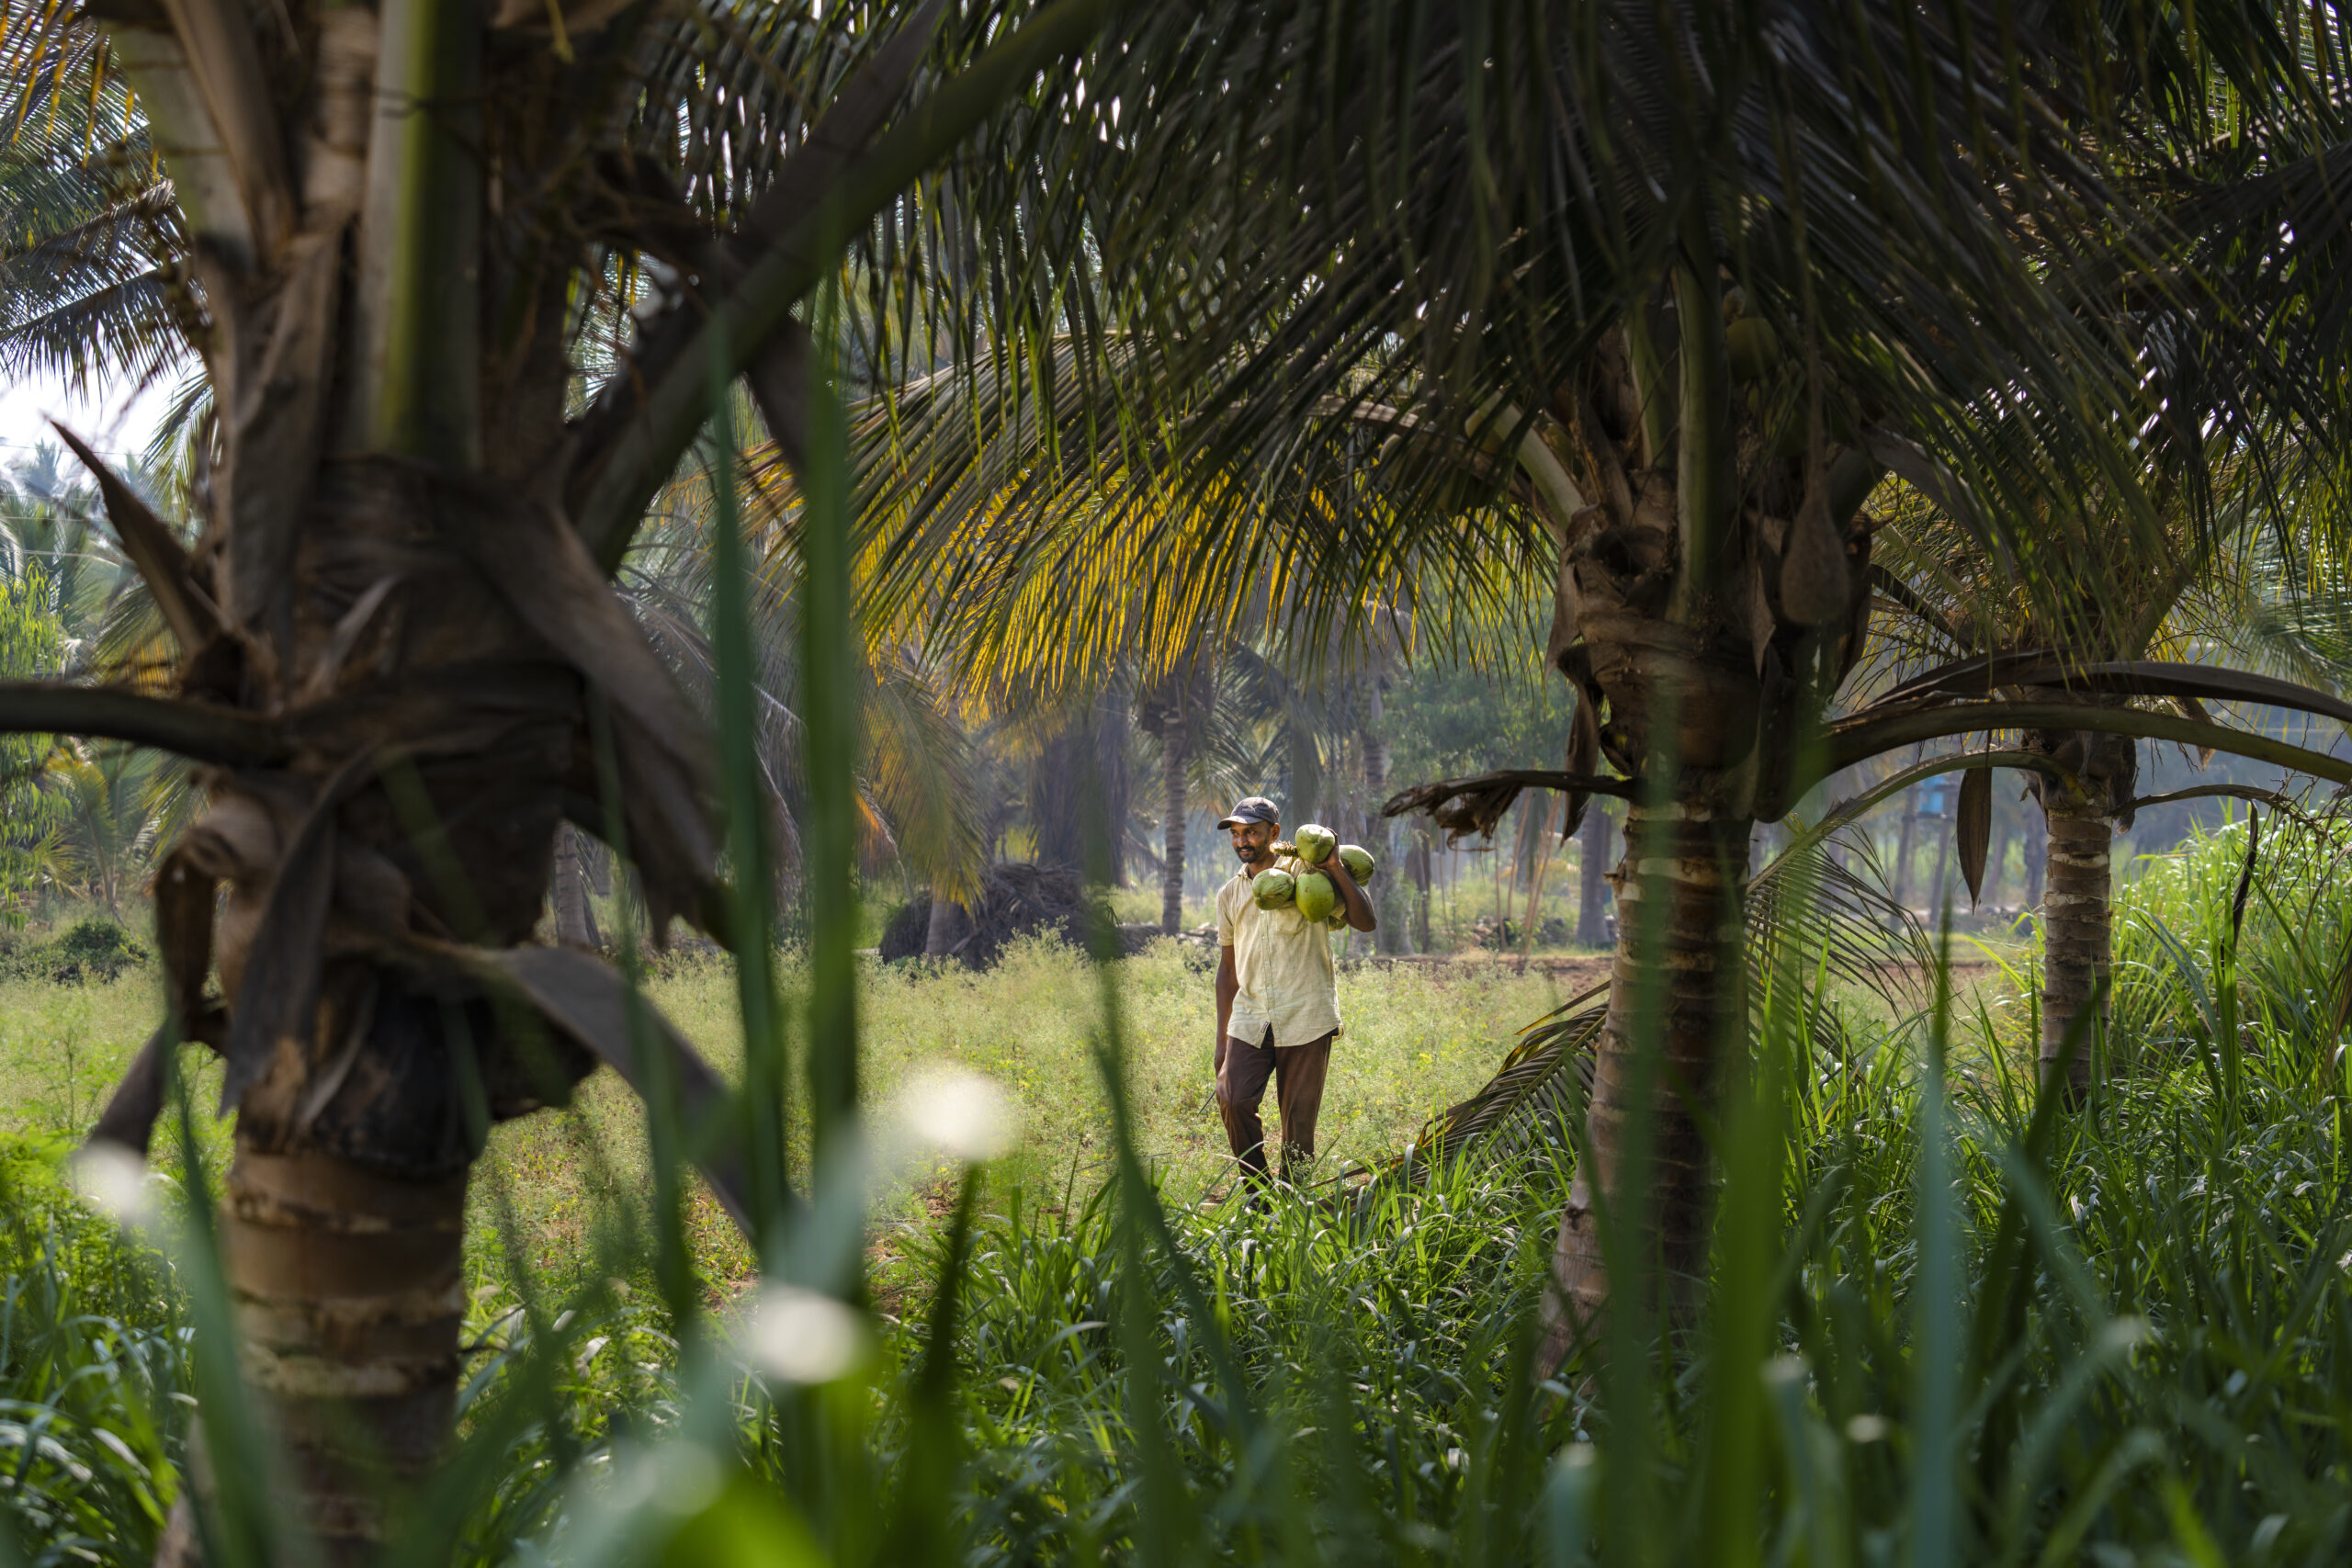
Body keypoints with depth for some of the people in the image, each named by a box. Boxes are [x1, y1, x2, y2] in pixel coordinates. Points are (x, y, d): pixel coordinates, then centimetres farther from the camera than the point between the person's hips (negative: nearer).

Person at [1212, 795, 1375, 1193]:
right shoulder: (1229, 895, 14)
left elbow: (1366, 922, -4)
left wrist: (1336, 869, -11)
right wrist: (1221, 1039, 17)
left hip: (1305, 1019, -3)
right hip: (1249, 1020, 3)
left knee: (1298, 1119, -2)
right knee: (1233, 1101, -14)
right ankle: (1258, 1188, 4)